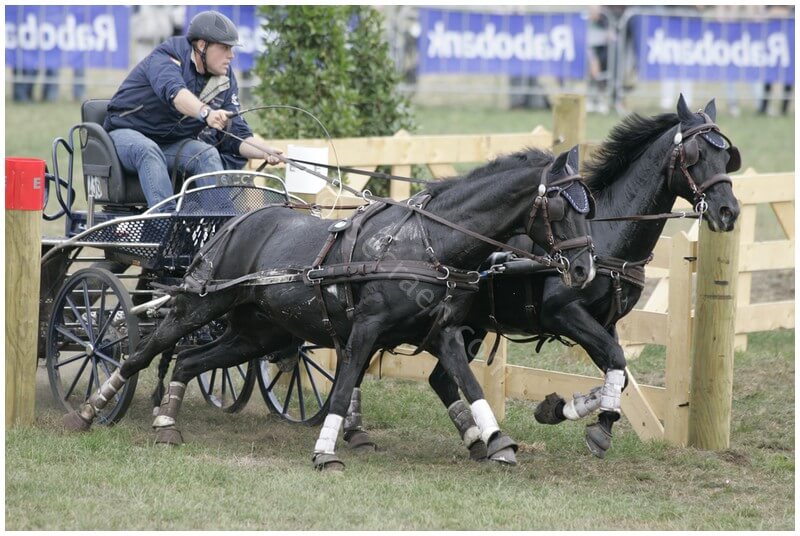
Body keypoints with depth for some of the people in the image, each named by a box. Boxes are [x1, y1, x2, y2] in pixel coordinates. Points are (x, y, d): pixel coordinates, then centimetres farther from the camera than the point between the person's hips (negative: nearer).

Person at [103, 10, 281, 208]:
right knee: (148, 151, -38)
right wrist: (206, 112, -59)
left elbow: (235, 133, -1)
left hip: (174, 144, 5)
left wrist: (264, 152, -22)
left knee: (208, 154, -24)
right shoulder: (168, 54, -18)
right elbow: (172, 90, -41)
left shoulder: (225, 80, 1)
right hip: (127, 133, -5)